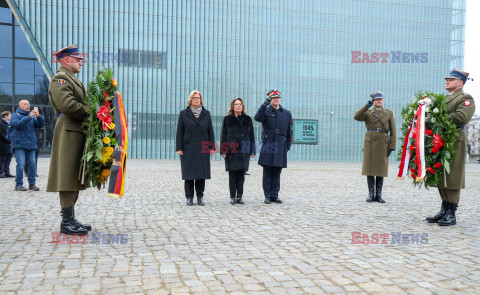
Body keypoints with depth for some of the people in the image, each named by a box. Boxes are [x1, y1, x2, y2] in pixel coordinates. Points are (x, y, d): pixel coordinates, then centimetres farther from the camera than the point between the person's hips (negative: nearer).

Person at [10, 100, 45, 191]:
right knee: (20, 164, -11)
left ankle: (32, 184, 7)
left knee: (32, 164, 0)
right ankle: (18, 184, -3)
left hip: (31, 145, 4)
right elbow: (17, 124, -14)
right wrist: (29, 117, -20)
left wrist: (39, 116, -11)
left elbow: (41, 125, 8)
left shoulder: (33, 117, 19)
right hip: (19, 145, -4)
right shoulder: (15, 115, 6)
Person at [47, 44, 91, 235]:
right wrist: (90, 112, -12)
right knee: (68, 178, -7)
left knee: (75, 179, 10)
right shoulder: (60, 79, -6)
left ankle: (70, 220, 17)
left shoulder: (73, 80, 25)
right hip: (69, 131, -10)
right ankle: (67, 222, -2)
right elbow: (67, 105, -19)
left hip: (79, 132, 10)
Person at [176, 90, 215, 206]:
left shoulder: (206, 113, 10)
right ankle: (189, 197, 10)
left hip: (202, 149, 2)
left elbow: (210, 131, 9)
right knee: (189, 173, 1)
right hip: (188, 149, -1)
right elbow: (179, 132, 2)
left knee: (202, 173, 3)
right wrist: (179, 148, -5)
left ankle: (200, 197, 13)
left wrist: (212, 147, 3)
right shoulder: (184, 114, 4)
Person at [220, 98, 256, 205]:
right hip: (231, 151, -2)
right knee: (232, 174, 0)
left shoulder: (248, 119, 11)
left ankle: (239, 197, 11)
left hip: (244, 151, 2)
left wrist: (252, 151, 6)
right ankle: (232, 197, 9)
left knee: (241, 175, 3)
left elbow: (251, 136, 12)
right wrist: (223, 151, -2)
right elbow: (223, 136, 5)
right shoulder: (227, 119, 6)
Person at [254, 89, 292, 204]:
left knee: (277, 173, 5)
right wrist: (265, 104, -25)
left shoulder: (287, 113, 13)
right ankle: (267, 196, 7)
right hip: (267, 146, -2)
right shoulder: (265, 111, 6)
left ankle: (275, 196, 13)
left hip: (280, 147, 2)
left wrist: (288, 146, 10)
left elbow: (289, 132, 15)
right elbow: (257, 118, -18)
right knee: (267, 173, 0)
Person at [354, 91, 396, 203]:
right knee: (369, 169, 0)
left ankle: (379, 194, 10)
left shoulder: (389, 113, 9)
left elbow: (393, 132, 6)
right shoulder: (367, 112, 9)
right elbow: (356, 117, -13)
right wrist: (367, 105, -18)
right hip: (369, 142, 0)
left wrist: (391, 146, -3)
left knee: (381, 169, 2)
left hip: (383, 143, 0)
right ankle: (371, 194, 8)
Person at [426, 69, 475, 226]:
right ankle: (444, 210, 18)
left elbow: (461, 117, -16)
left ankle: (451, 214, 0)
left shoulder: (466, 98, 0)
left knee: (452, 179, -6)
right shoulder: (444, 99, 25)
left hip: (454, 142, -8)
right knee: (440, 178, 9)